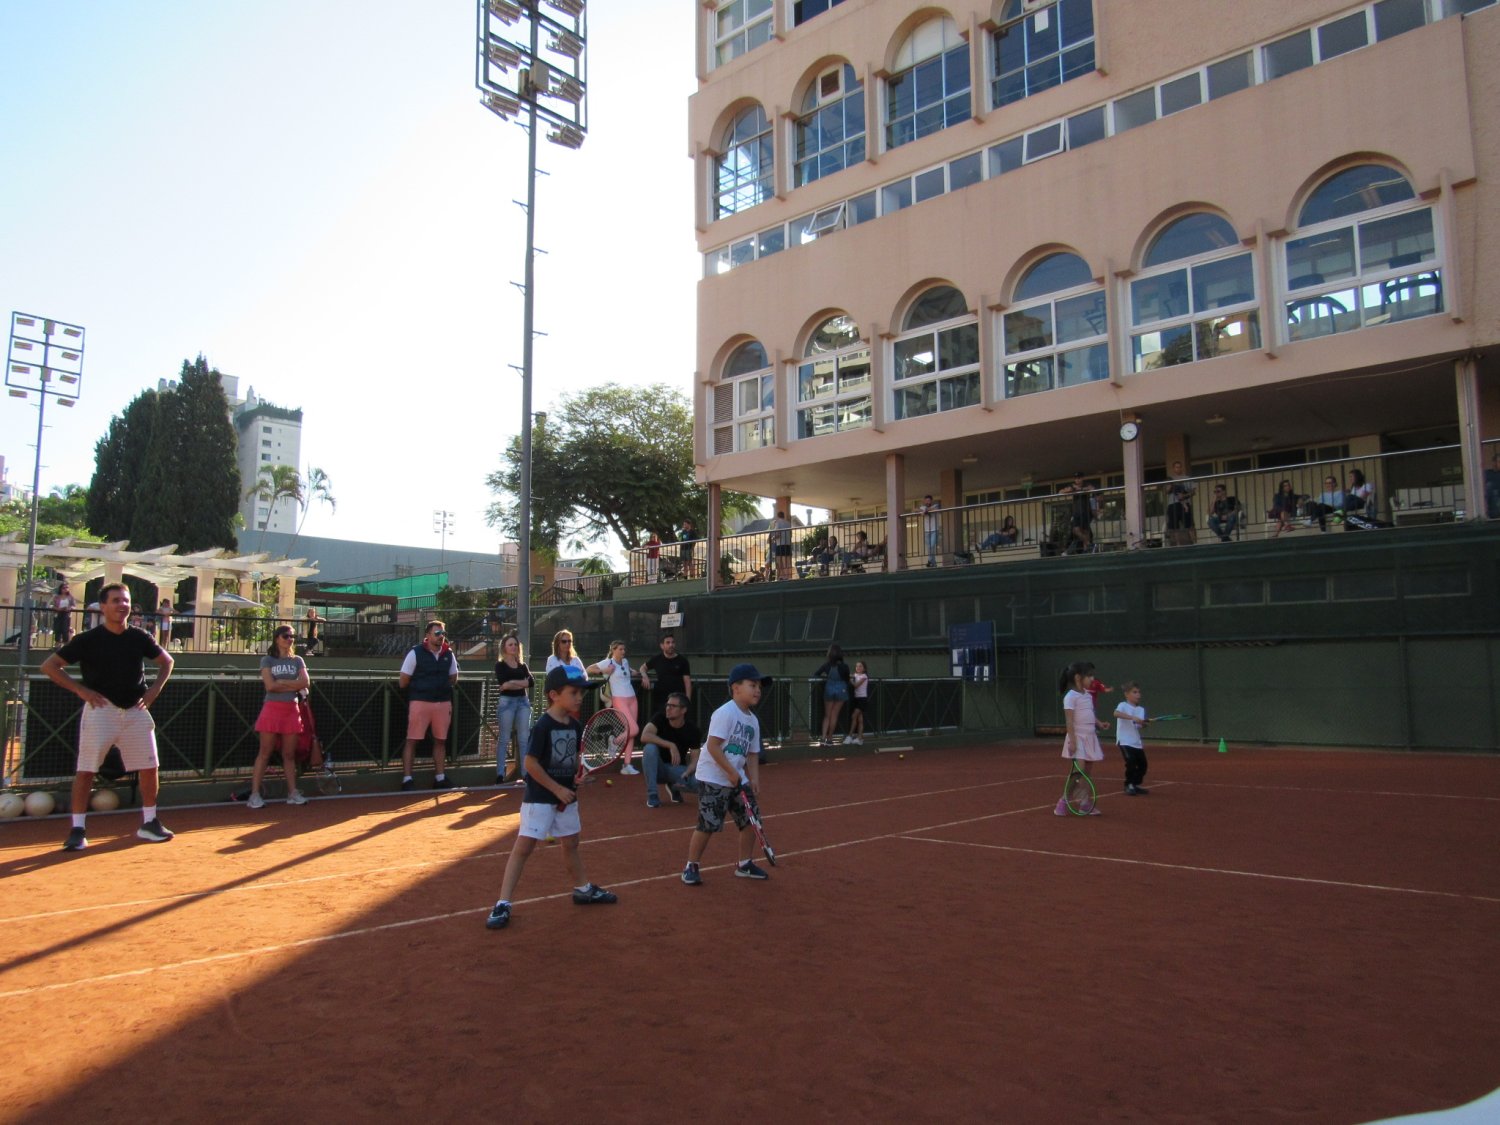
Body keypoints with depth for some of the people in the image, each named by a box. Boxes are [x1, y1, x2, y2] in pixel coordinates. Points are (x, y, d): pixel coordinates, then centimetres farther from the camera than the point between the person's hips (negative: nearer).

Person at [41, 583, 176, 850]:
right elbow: (49, 666, -4)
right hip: (100, 710, -3)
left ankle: (149, 823, 17)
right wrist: (80, 690, -11)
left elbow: (167, 662, 20)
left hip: (136, 711, 4)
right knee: (86, 770, -3)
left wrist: (155, 689, 6)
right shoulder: (88, 640, -5)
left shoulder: (139, 638, 5)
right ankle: (77, 829, 7)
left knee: (149, 767, 4)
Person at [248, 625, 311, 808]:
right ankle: (255, 794, -1)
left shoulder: (298, 661, 12)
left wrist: (282, 682, -8)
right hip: (272, 709, -3)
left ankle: (293, 793, 10)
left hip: (292, 710, 3)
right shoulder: (267, 660, 3)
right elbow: (270, 686, -11)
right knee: (264, 753, -3)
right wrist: (293, 686, -5)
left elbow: (305, 683, -3)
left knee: (289, 754, 7)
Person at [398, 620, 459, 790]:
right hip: (420, 702, -4)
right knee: (412, 740, -3)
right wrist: (418, 689, 7)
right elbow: (403, 682, -3)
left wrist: (441, 687, 8)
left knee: (440, 740, 9)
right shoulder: (416, 653, -6)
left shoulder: (449, 654, 7)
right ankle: (407, 779, 1)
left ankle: (439, 778, 18)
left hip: (443, 703, 5)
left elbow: (453, 678, 19)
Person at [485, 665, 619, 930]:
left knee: (571, 843, 21)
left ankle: (583, 889, 39)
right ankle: (503, 904, -3)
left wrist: (578, 775, -6)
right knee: (524, 846, -8)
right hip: (539, 797, -7)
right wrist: (557, 789, -18)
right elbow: (531, 764, -20)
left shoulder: (575, 726, 2)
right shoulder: (542, 726, -19)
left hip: (566, 796, 7)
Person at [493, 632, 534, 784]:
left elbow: (532, 682, 0)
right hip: (506, 702, -4)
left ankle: (526, 772, 8)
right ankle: (500, 774, 1)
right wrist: (522, 682, -9)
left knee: (524, 739, 4)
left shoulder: (522, 665, 15)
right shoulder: (500, 665, 2)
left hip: (523, 701, 4)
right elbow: (503, 683, -15)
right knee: (503, 739, -1)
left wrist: (513, 683, -10)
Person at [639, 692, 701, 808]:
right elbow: (644, 736, -30)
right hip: (657, 766, -1)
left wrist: (687, 773, -33)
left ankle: (674, 787, 9)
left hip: (677, 768, 1)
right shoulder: (660, 718, -13)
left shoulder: (692, 730, -12)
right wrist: (671, 745, -37)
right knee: (650, 748, -33)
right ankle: (652, 795, -20)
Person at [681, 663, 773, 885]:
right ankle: (691, 867, 12)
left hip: (737, 780, 8)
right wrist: (732, 773, -21)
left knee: (750, 819, 7)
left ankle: (745, 865, 25)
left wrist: (754, 779, -2)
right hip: (713, 779, -8)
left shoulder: (753, 720, 9)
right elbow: (713, 745, -23)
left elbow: (752, 753, 13)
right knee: (708, 825, -6)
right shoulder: (725, 713, -17)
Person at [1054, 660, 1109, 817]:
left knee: (1087, 771, 8)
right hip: (1078, 738, -8)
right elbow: (1070, 721, -17)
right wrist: (1072, 740, -21)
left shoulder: (1088, 695, 12)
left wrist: (1099, 724, 2)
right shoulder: (1071, 696, -12)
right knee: (1079, 770, -14)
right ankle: (1063, 801, -5)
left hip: (1090, 737, 8)